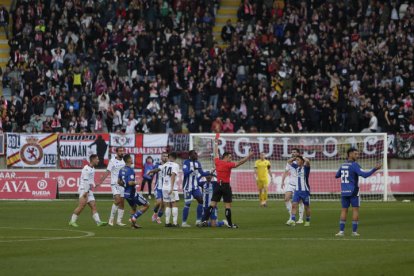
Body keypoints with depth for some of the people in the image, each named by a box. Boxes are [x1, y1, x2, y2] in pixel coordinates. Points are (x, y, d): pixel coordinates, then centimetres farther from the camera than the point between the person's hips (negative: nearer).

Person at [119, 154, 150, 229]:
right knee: (146, 205, 2)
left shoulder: (122, 170, 4)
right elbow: (130, 182, -29)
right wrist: (136, 183, -10)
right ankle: (134, 217, -5)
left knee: (133, 207, 28)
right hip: (132, 193, -9)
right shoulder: (130, 170, -21)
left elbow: (119, 182, 11)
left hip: (126, 193, 9)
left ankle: (133, 224, 26)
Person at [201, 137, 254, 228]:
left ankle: (205, 220, -2)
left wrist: (216, 144, 40)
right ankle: (230, 224, -1)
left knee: (212, 204, 5)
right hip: (226, 186, -6)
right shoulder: (228, 164, -10)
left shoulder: (217, 162, 7)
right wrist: (249, 156, -15)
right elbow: (240, 163, -16)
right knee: (228, 205, -2)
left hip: (218, 185, 6)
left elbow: (216, 154, 25)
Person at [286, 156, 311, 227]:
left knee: (307, 207, 8)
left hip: (305, 190, -5)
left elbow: (307, 161, -28)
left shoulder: (305, 167, -7)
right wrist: (295, 157, 11)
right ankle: (292, 220, -20)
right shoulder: (297, 167, 10)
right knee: (294, 204, -12)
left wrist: (302, 157, -10)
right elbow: (289, 161, 23)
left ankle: (308, 221, 22)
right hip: (297, 190, 5)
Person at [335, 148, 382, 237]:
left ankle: (341, 231, -2)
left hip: (344, 192, 5)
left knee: (344, 211, 7)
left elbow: (337, 176, 26)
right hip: (353, 192, -5)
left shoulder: (343, 165, 10)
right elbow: (364, 175, -25)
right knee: (355, 210, 3)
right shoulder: (354, 165, -12)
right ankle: (354, 231, 0)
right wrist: (375, 169, -24)